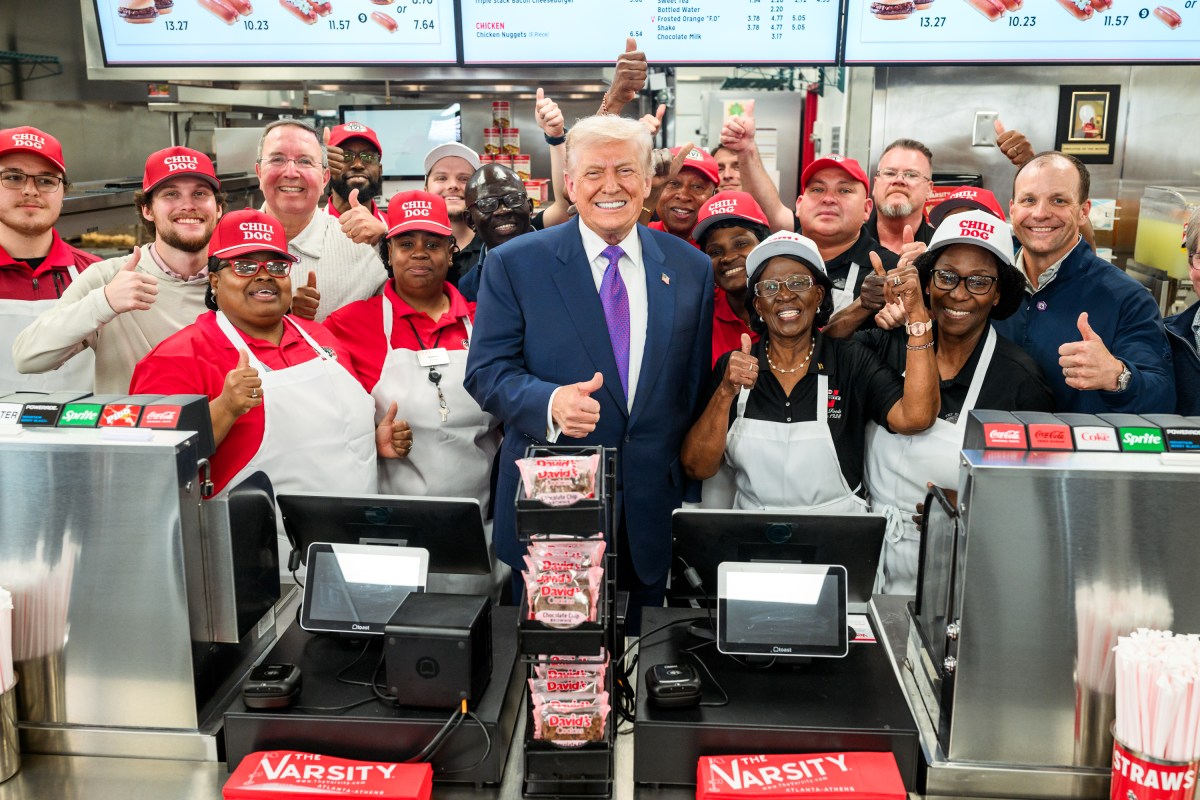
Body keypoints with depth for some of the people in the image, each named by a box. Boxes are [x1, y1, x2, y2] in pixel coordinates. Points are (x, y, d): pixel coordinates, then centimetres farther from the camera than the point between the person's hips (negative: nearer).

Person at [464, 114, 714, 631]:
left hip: (652, 511, 3)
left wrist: (690, 501, 8)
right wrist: (550, 402, -27)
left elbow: (697, 383, 8)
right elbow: (486, 371, -6)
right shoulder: (514, 264, -3)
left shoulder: (691, 269, 5)